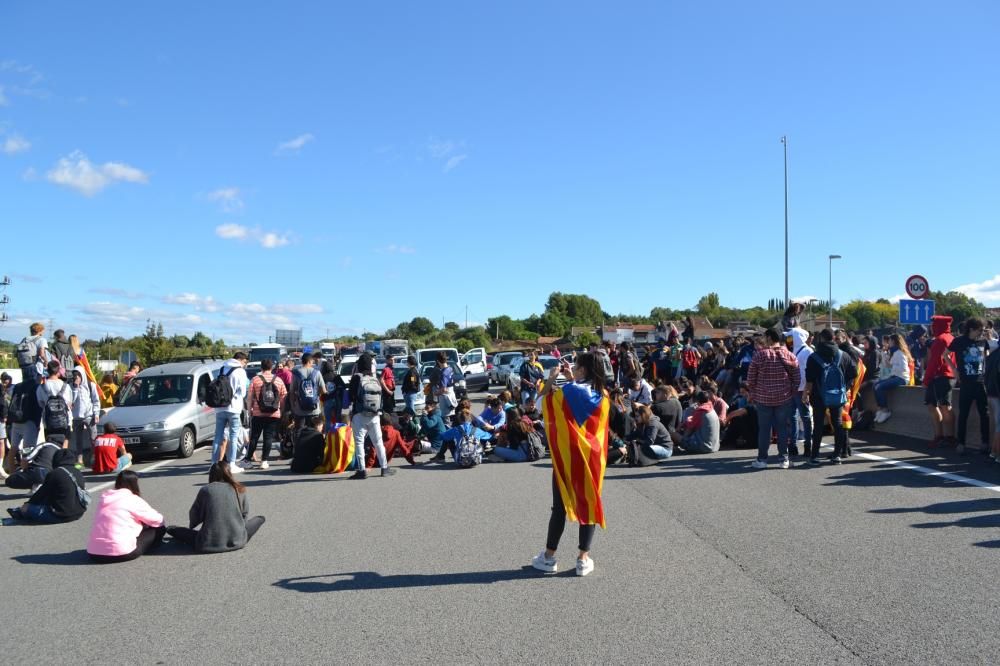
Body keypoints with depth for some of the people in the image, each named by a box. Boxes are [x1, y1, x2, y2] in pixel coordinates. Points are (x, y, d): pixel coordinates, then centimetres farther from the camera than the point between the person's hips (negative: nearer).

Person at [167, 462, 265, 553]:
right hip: (237, 541, 1)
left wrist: (191, 526, 30)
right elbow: (245, 514, 10)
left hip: (210, 544, -1)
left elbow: (195, 514, 8)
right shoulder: (239, 490, 2)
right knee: (260, 519, 24)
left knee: (171, 529, 16)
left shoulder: (205, 490, 0)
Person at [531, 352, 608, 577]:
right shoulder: (602, 396, 1)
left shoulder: (567, 392, -13)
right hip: (592, 456, 3)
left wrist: (550, 379, 2)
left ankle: (549, 557, 16)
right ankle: (583, 558, 10)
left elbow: (541, 402, -1)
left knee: (560, 506, 7)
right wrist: (571, 381, 14)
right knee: (589, 504, 8)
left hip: (568, 456, -3)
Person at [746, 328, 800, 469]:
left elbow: (751, 378, -4)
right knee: (782, 428, 8)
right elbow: (796, 378, 2)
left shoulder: (759, 354, -8)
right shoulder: (789, 355, -1)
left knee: (764, 429, 5)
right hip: (784, 398, 2)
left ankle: (762, 459, 9)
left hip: (763, 398, -2)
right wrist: (792, 393, 12)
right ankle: (784, 459, 9)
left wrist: (753, 394, 9)